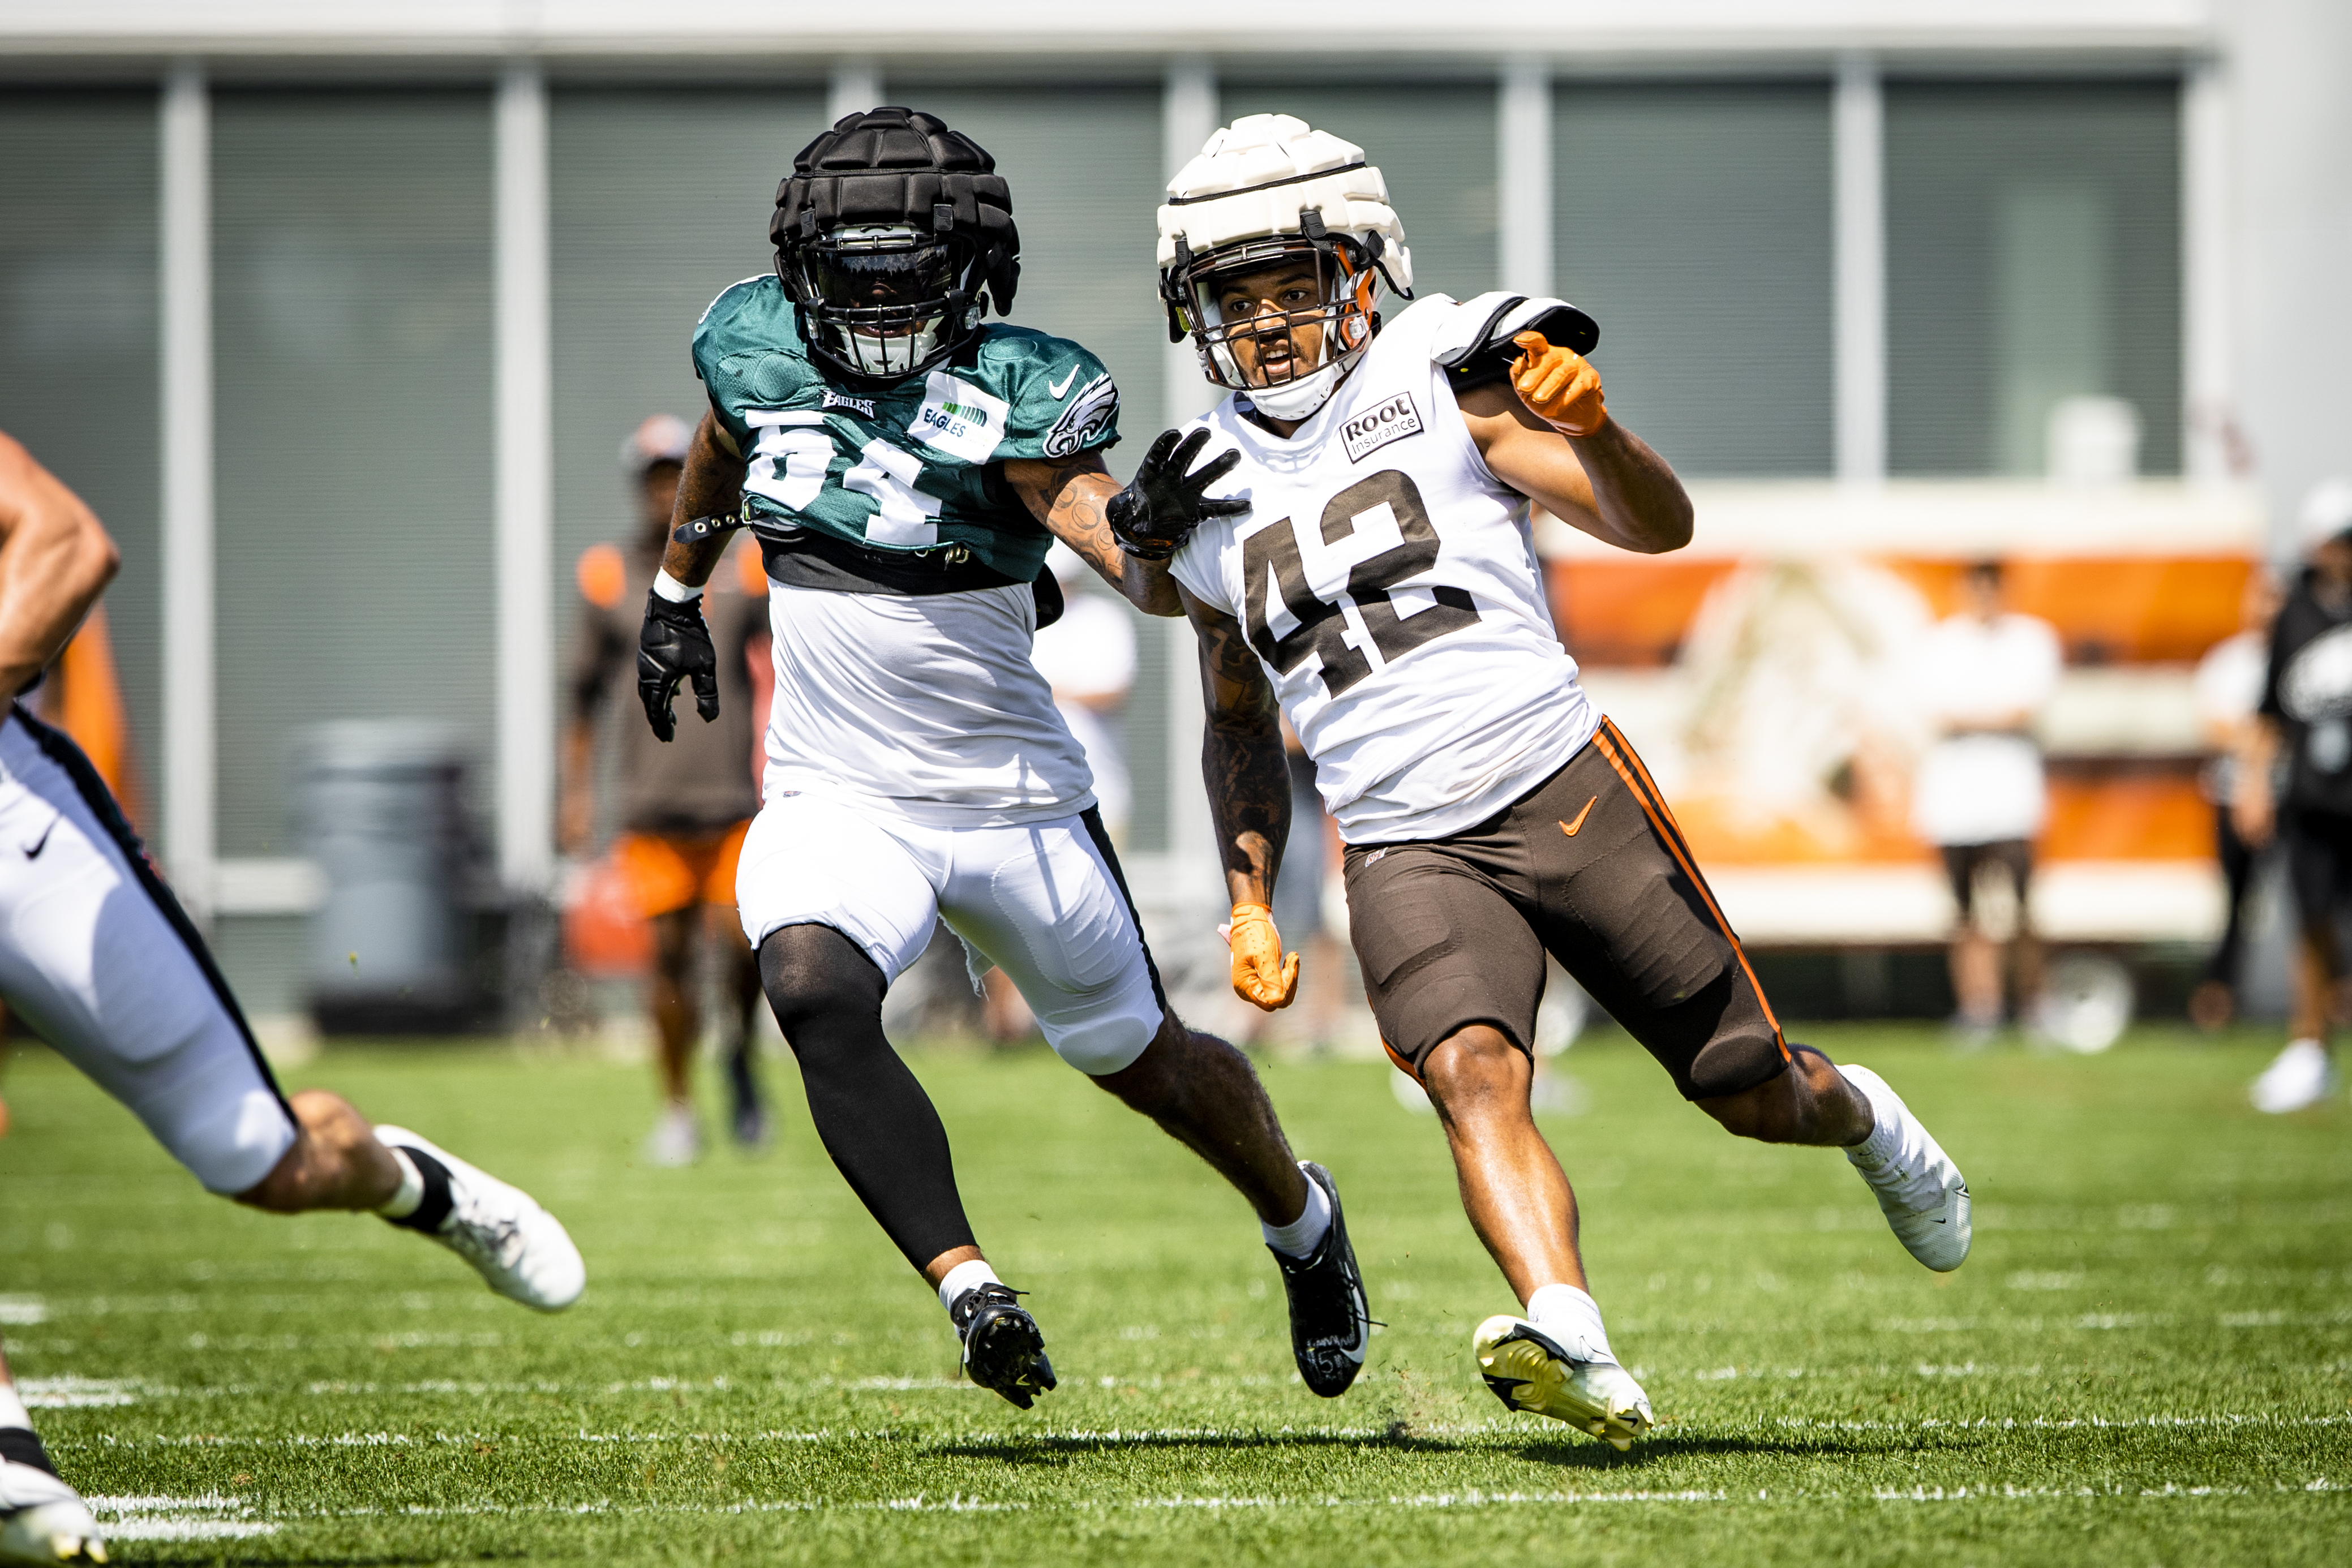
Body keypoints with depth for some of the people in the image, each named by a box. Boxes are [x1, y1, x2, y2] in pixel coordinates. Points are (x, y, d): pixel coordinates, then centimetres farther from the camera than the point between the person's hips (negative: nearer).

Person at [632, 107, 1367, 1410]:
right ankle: (968, 1288, -32)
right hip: (836, 799, 2)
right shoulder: (755, 342, -5)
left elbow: (1157, 582, -34)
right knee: (815, 993, -30)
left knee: (1140, 1057, 15)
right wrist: (677, 592, 32)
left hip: (1010, 799, -2)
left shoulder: (1014, 397, -19)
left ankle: (1299, 1219, 45)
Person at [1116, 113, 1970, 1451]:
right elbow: (1241, 725, 27)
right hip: (1406, 849, 2)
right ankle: (1577, 1351, -44)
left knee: (1751, 1095, 5)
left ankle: (1864, 1120, 40)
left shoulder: (1430, 381, -1)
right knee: (1474, 1077, -27)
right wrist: (1249, 904, 18)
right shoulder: (1208, 491, 12)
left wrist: (1590, 431, -27)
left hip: (1565, 785, -2)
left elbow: (1659, 526, -7)